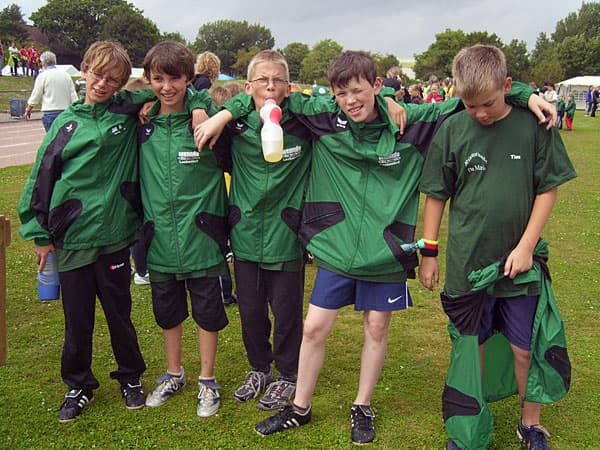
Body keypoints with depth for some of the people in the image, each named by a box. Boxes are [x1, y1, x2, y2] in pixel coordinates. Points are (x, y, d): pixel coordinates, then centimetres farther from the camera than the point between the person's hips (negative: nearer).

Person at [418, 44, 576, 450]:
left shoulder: (534, 124, -6)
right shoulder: (452, 129, -4)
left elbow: (548, 189, -1)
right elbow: (436, 195, 2)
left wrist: (526, 246, -6)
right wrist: (429, 252, 3)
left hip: (518, 262, 0)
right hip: (466, 261, 1)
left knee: (526, 348, 8)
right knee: (471, 347, 13)